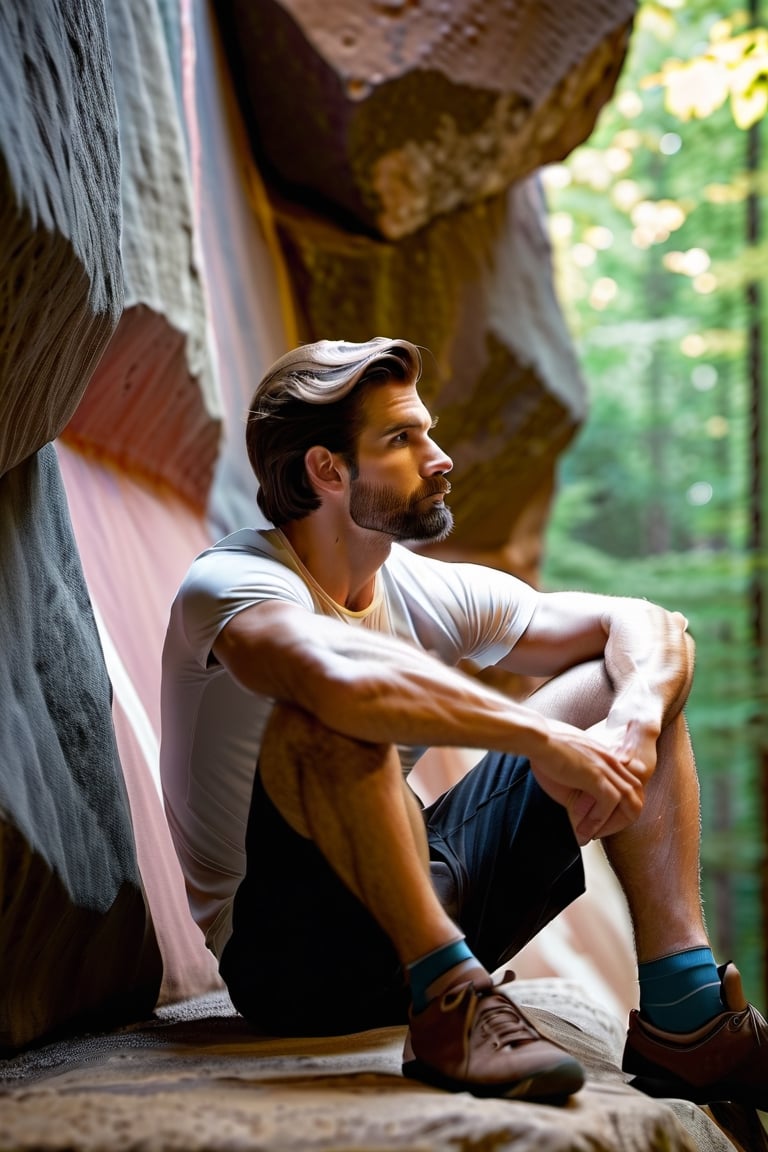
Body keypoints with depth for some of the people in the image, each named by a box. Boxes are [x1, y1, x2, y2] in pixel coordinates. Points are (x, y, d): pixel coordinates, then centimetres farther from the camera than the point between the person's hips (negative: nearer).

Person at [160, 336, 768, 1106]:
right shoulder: (232, 583, -15)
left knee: (631, 675, -1)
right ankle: (450, 1007, -31)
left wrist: (632, 727, -19)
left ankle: (683, 1016, -15)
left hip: (424, 910, 7)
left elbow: (646, 626, 3)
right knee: (329, 718, -35)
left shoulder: (431, 593, 5)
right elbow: (344, 676, -39)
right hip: (284, 954, -7)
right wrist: (544, 735, -33)